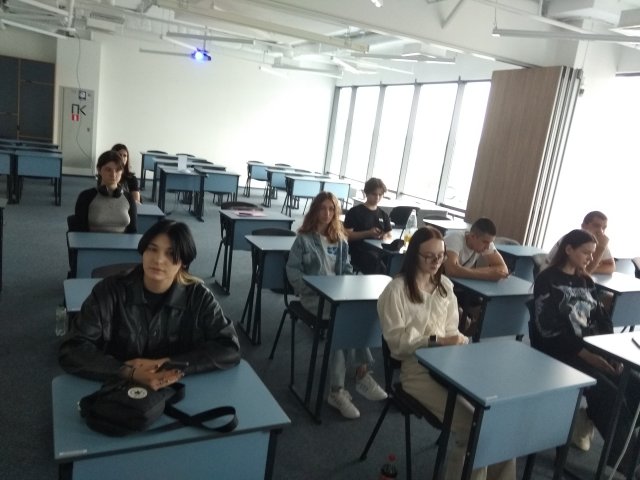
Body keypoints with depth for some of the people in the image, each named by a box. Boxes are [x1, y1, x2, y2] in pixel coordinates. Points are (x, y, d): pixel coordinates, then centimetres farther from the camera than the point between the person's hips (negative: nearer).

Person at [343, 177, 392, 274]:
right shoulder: (354, 212, 2)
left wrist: (385, 238, -5)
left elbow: (389, 236, 19)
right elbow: (347, 235, -4)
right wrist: (368, 233, -15)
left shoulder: (383, 214, 17)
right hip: (358, 252, -4)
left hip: (378, 252, 4)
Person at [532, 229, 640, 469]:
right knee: (609, 395, -21)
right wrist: (587, 355, -21)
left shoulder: (586, 282, 14)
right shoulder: (547, 280, -8)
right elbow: (549, 330, -15)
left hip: (591, 351, 7)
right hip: (558, 354, -7)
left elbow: (602, 319, 12)